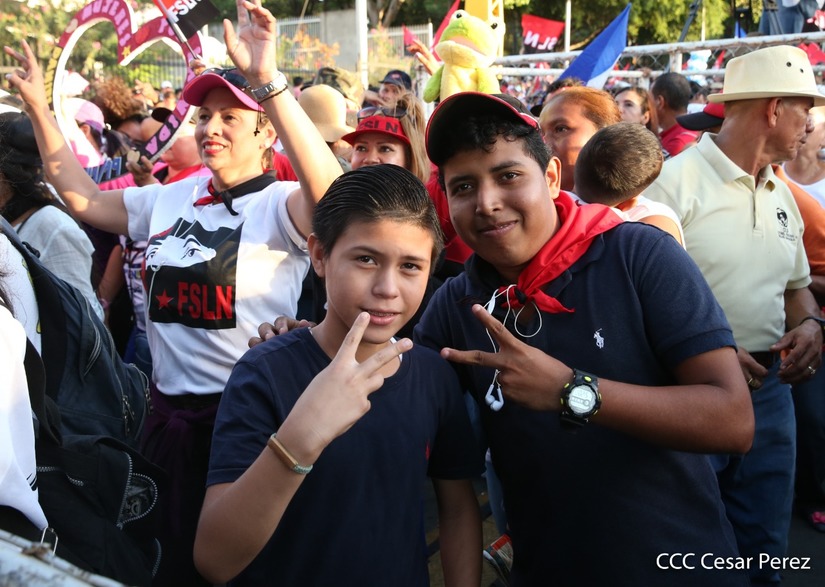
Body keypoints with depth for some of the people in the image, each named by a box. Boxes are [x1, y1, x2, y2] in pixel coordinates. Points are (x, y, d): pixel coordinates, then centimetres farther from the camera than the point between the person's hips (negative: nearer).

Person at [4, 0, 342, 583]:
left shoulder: (280, 205, -13)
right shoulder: (169, 199, 8)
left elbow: (332, 197, -35)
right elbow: (82, 197, 17)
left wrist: (267, 79, -42)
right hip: (169, 413, 6)